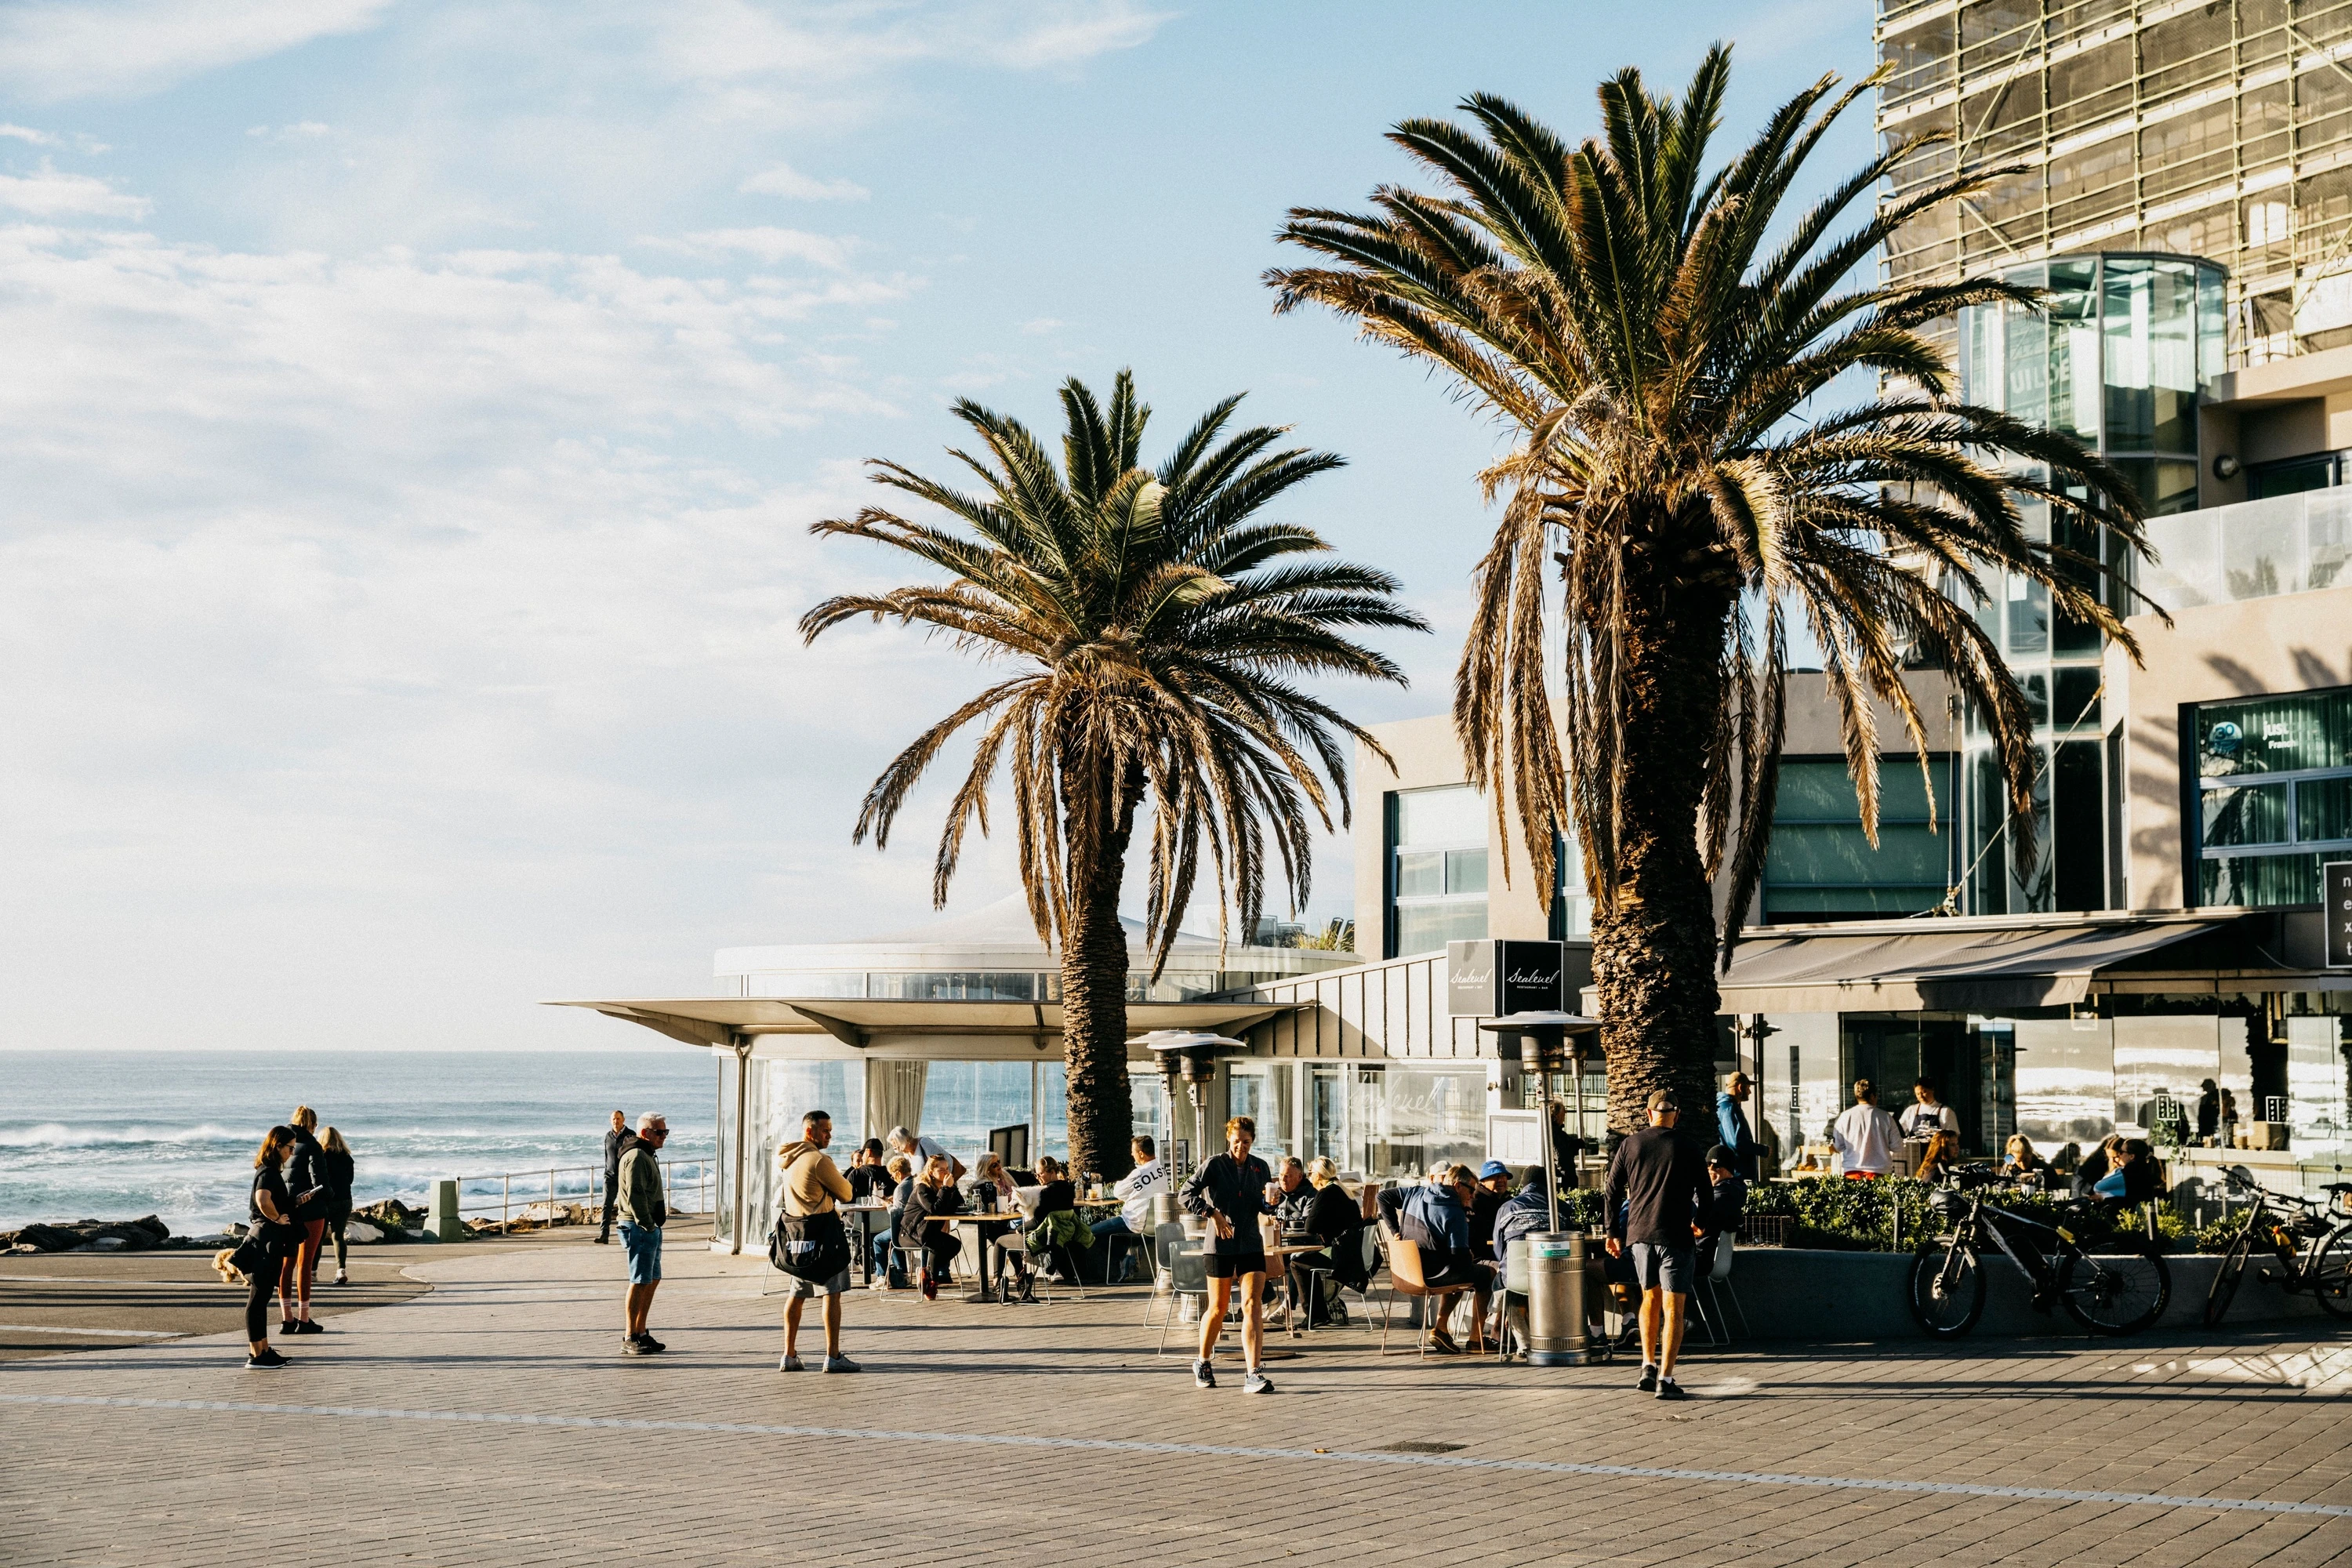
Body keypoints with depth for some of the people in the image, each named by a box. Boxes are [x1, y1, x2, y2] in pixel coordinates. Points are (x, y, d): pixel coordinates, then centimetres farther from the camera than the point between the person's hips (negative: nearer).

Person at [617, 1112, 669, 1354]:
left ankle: (640, 1332, 22)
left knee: (652, 1280, 14)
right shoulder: (637, 1156, -15)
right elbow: (635, 1195, -22)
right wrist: (647, 1225, -20)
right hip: (640, 1228, -11)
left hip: (651, 1228, 11)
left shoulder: (648, 1155, 19)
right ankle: (630, 1339, -6)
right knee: (640, 1283, -9)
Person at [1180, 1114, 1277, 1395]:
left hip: (1251, 1243, 3)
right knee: (1219, 1308, 8)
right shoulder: (1214, 1164, -5)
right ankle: (1203, 1364, 30)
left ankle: (1252, 1375, -15)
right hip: (1221, 1245, -3)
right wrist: (1212, 1213, -22)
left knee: (1253, 1305, -11)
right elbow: (1185, 1195, -11)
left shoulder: (1260, 1167, 8)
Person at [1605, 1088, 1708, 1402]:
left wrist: (1613, 1233, 15)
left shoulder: (1629, 1146, 5)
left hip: (1639, 1234, 3)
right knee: (1672, 1308, -2)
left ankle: (1648, 1367, 16)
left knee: (1650, 1299, 21)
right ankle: (1665, 1379, -8)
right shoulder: (1687, 1149, -2)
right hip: (1675, 1235, -3)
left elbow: (1612, 1193, 6)